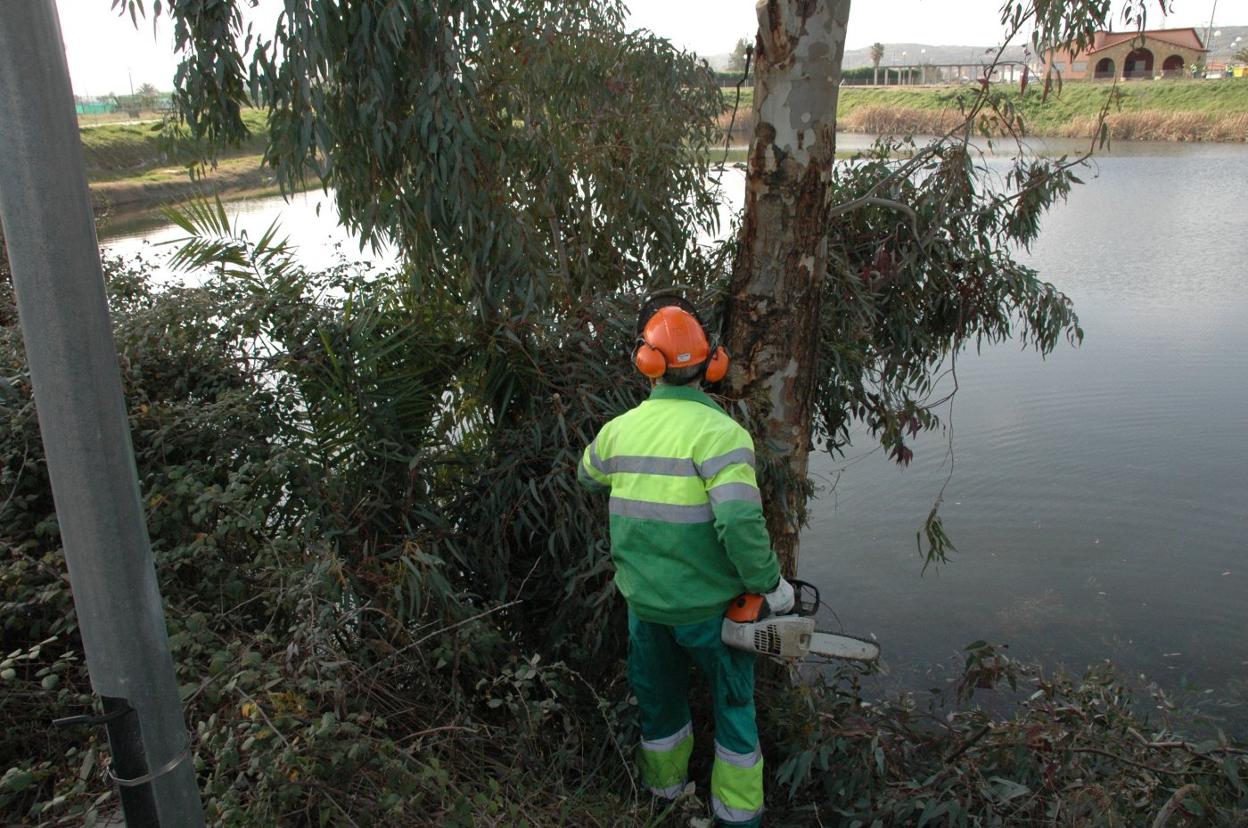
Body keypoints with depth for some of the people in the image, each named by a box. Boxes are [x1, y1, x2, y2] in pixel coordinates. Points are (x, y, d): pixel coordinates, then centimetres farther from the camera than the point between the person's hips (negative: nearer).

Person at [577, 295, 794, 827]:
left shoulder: (619, 429, -3)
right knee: (734, 703, 18)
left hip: (643, 602, 5)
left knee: (659, 698, 25)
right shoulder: (719, 431, -20)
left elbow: (588, 476, 19)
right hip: (706, 605, -4)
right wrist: (772, 585, -15)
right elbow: (741, 522, -29)